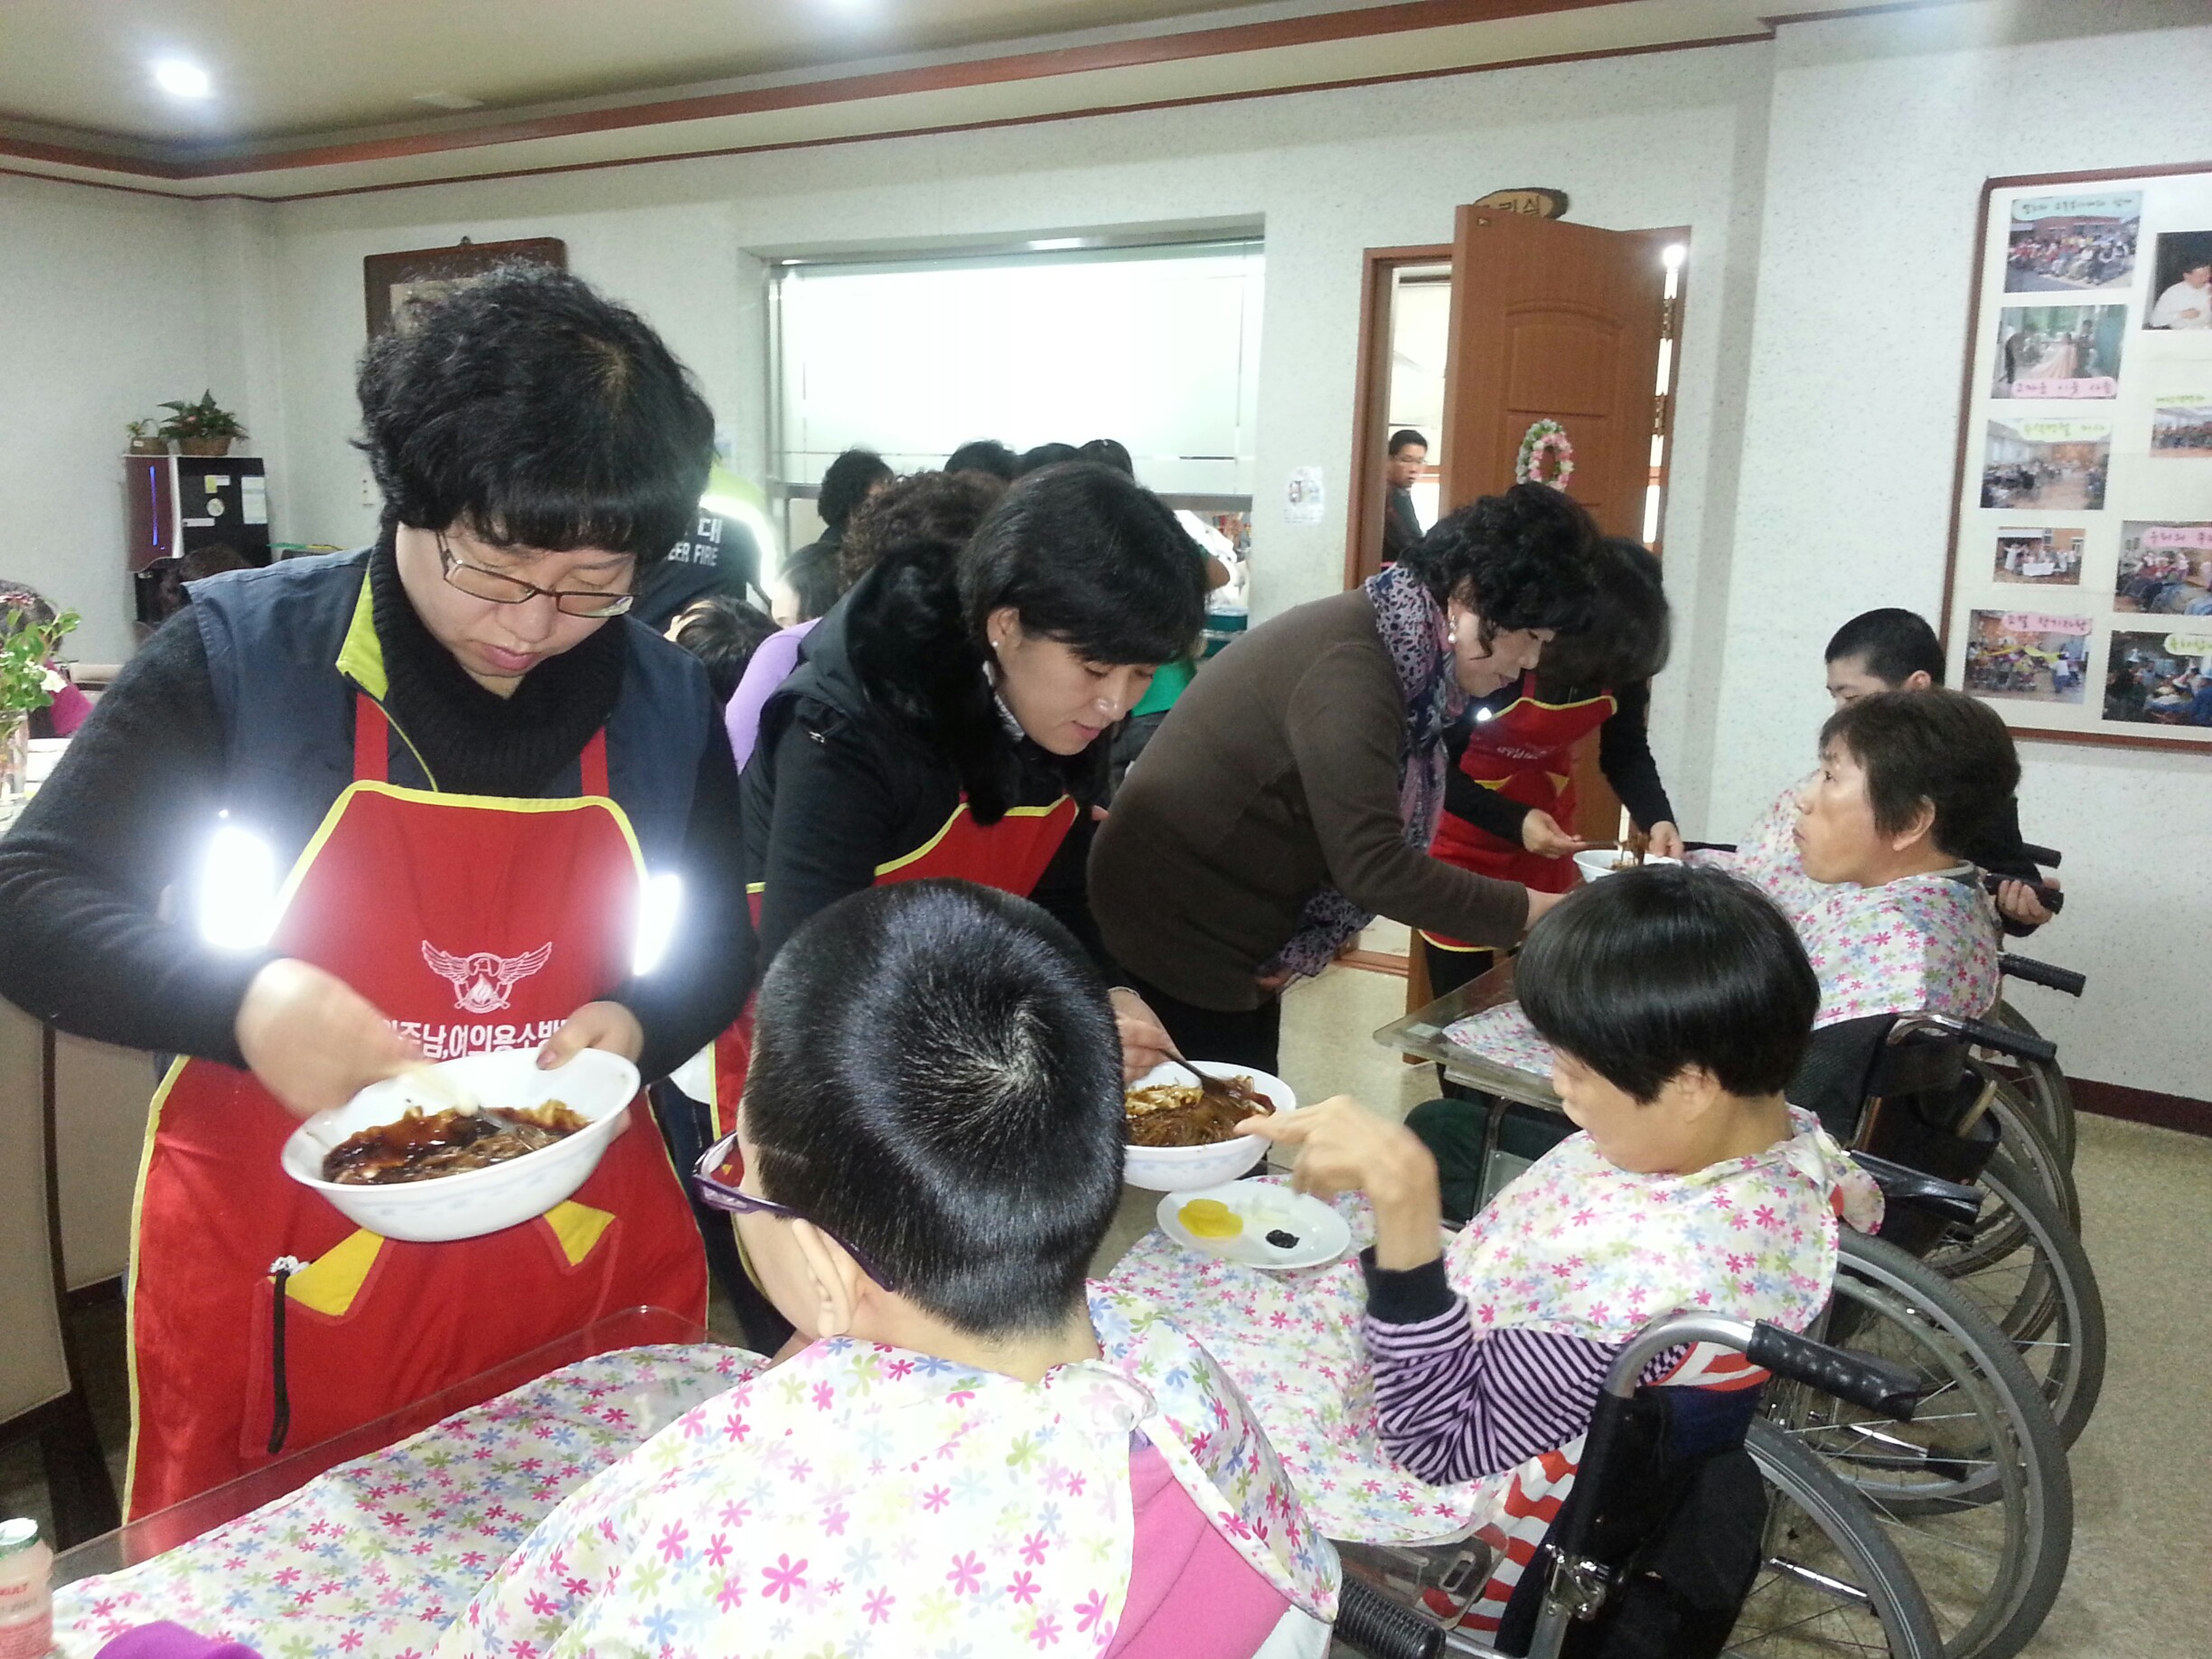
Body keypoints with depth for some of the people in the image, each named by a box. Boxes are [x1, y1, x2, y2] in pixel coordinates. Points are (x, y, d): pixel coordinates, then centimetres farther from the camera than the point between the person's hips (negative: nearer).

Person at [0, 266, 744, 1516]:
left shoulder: (663, 701, -1)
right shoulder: (243, 653, -9)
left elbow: (718, 953, 9)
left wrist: (634, 1025, -13)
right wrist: (246, 1002, -27)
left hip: (582, 1277, 2)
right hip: (284, 1292, -1)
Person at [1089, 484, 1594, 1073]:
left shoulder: (1402, 648, 4)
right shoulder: (1350, 663, -25)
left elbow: (1346, 838, 5)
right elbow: (1373, 866, -28)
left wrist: (1299, 949, -7)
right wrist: (1534, 910, -21)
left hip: (1238, 931, 9)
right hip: (1177, 930, -9)